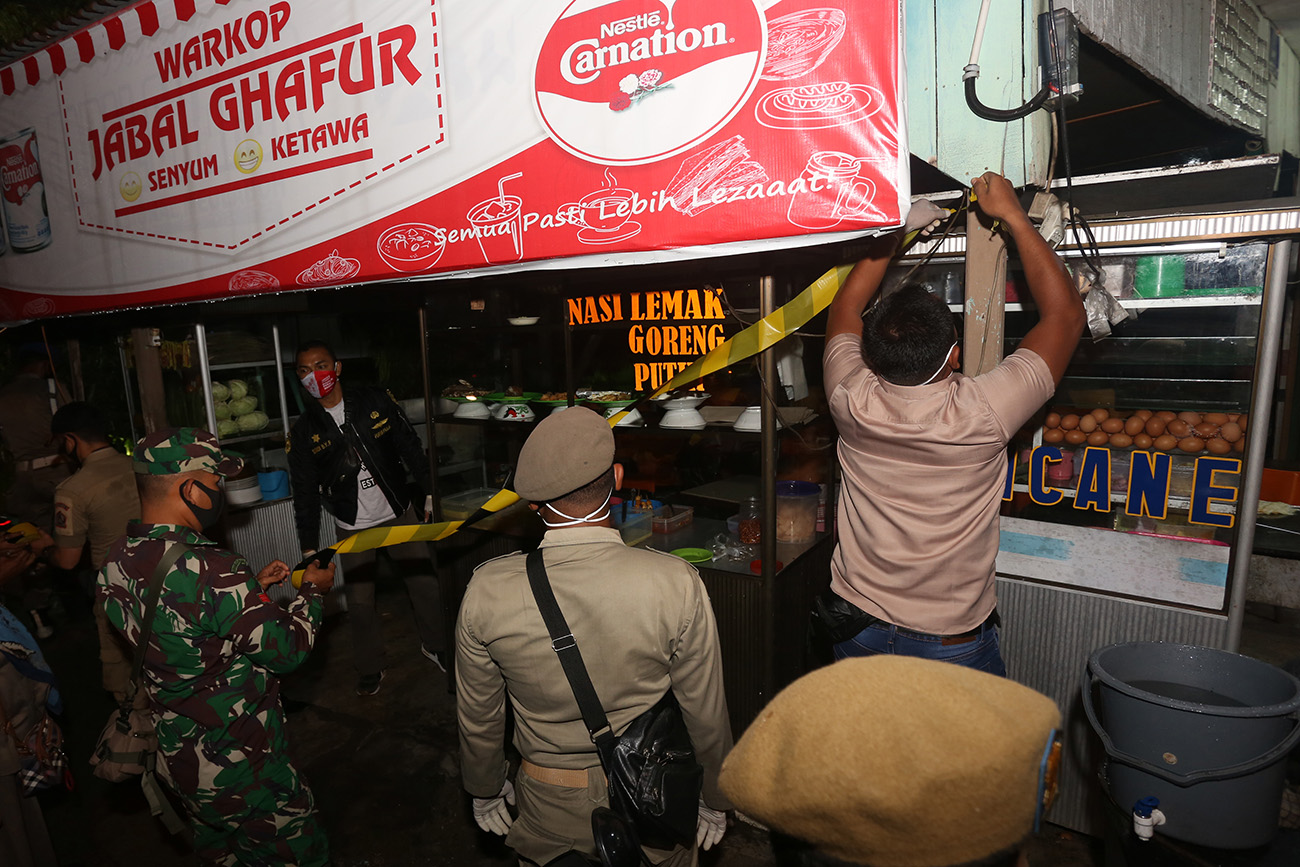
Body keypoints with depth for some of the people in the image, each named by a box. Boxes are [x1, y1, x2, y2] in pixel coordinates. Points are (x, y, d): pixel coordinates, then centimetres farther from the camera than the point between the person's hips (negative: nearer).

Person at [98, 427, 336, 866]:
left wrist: (253, 586, 7)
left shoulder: (117, 560, -6)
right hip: (239, 770, -8)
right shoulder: (210, 571, -33)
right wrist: (313, 592, -5)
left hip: (174, 759, 8)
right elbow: (287, 649, -21)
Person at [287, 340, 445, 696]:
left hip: (401, 514, 0)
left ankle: (433, 645, 32)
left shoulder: (376, 402, -6)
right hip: (353, 528, 0)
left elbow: (412, 449, 0)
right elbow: (305, 493, 0)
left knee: (425, 583, 6)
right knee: (360, 602, 2)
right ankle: (370, 669, 25)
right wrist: (309, 547, -2)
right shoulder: (303, 432, -4)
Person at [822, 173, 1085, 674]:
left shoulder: (852, 403, -20)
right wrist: (1013, 216, -5)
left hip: (857, 629, 3)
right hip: (953, 644, -2)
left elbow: (845, 308, 2)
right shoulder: (982, 415, -25)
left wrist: (892, 232, 6)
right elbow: (1065, 313, -10)